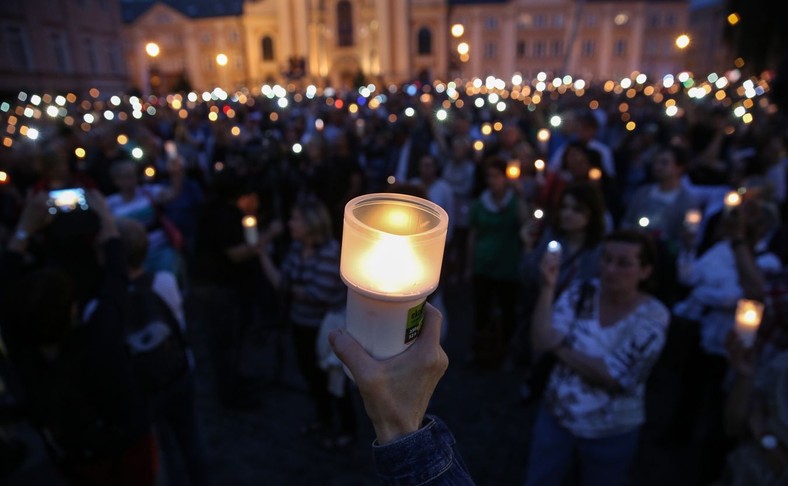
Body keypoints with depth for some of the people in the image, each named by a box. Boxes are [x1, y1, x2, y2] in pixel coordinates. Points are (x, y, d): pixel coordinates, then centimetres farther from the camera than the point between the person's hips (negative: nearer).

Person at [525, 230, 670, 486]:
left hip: (611, 434, -1)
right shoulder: (581, 294, -11)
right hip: (556, 417, 2)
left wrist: (560, 348, -18)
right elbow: (541, 343, -21)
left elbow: (613, 376, -22)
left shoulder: (653, 317, -16)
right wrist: (548, 287, -28)